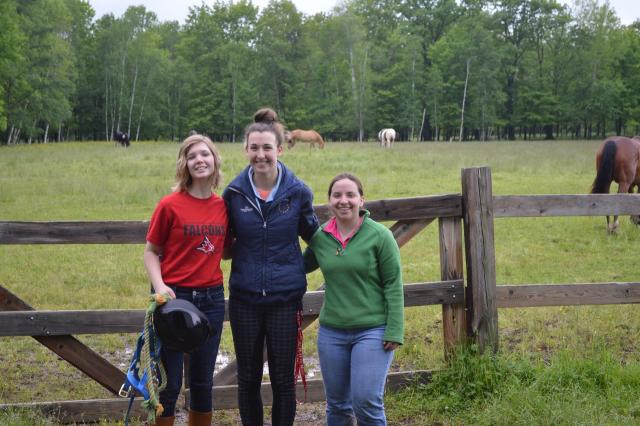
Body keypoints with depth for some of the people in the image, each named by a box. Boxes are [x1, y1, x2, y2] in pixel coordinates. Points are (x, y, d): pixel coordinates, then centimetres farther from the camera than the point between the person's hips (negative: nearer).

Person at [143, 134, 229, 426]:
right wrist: (159, 286, -18)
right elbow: (151, 251, -3)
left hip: (212, 299, 4)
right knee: (170, 383, 3)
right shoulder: (170, 205, -8)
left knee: (203, 381, 14)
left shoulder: (223, 206, 4)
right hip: (175, 297, -4)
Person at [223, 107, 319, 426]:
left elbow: (312, 233, 11)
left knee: (283, 380, 8)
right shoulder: (234, 192, -2)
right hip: (245, 298, 1)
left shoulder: (297, 191, -5)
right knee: (248, 379, 12)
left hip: (285, 297, -1)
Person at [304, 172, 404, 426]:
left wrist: (394, 331, -12)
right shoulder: (319, 237, 3)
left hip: (372, 331, -4)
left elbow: (393, 285, -8)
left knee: (367, 403, -9)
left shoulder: (379, 236, -8)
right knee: (337, 405, 13)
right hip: (331, 332, 4)